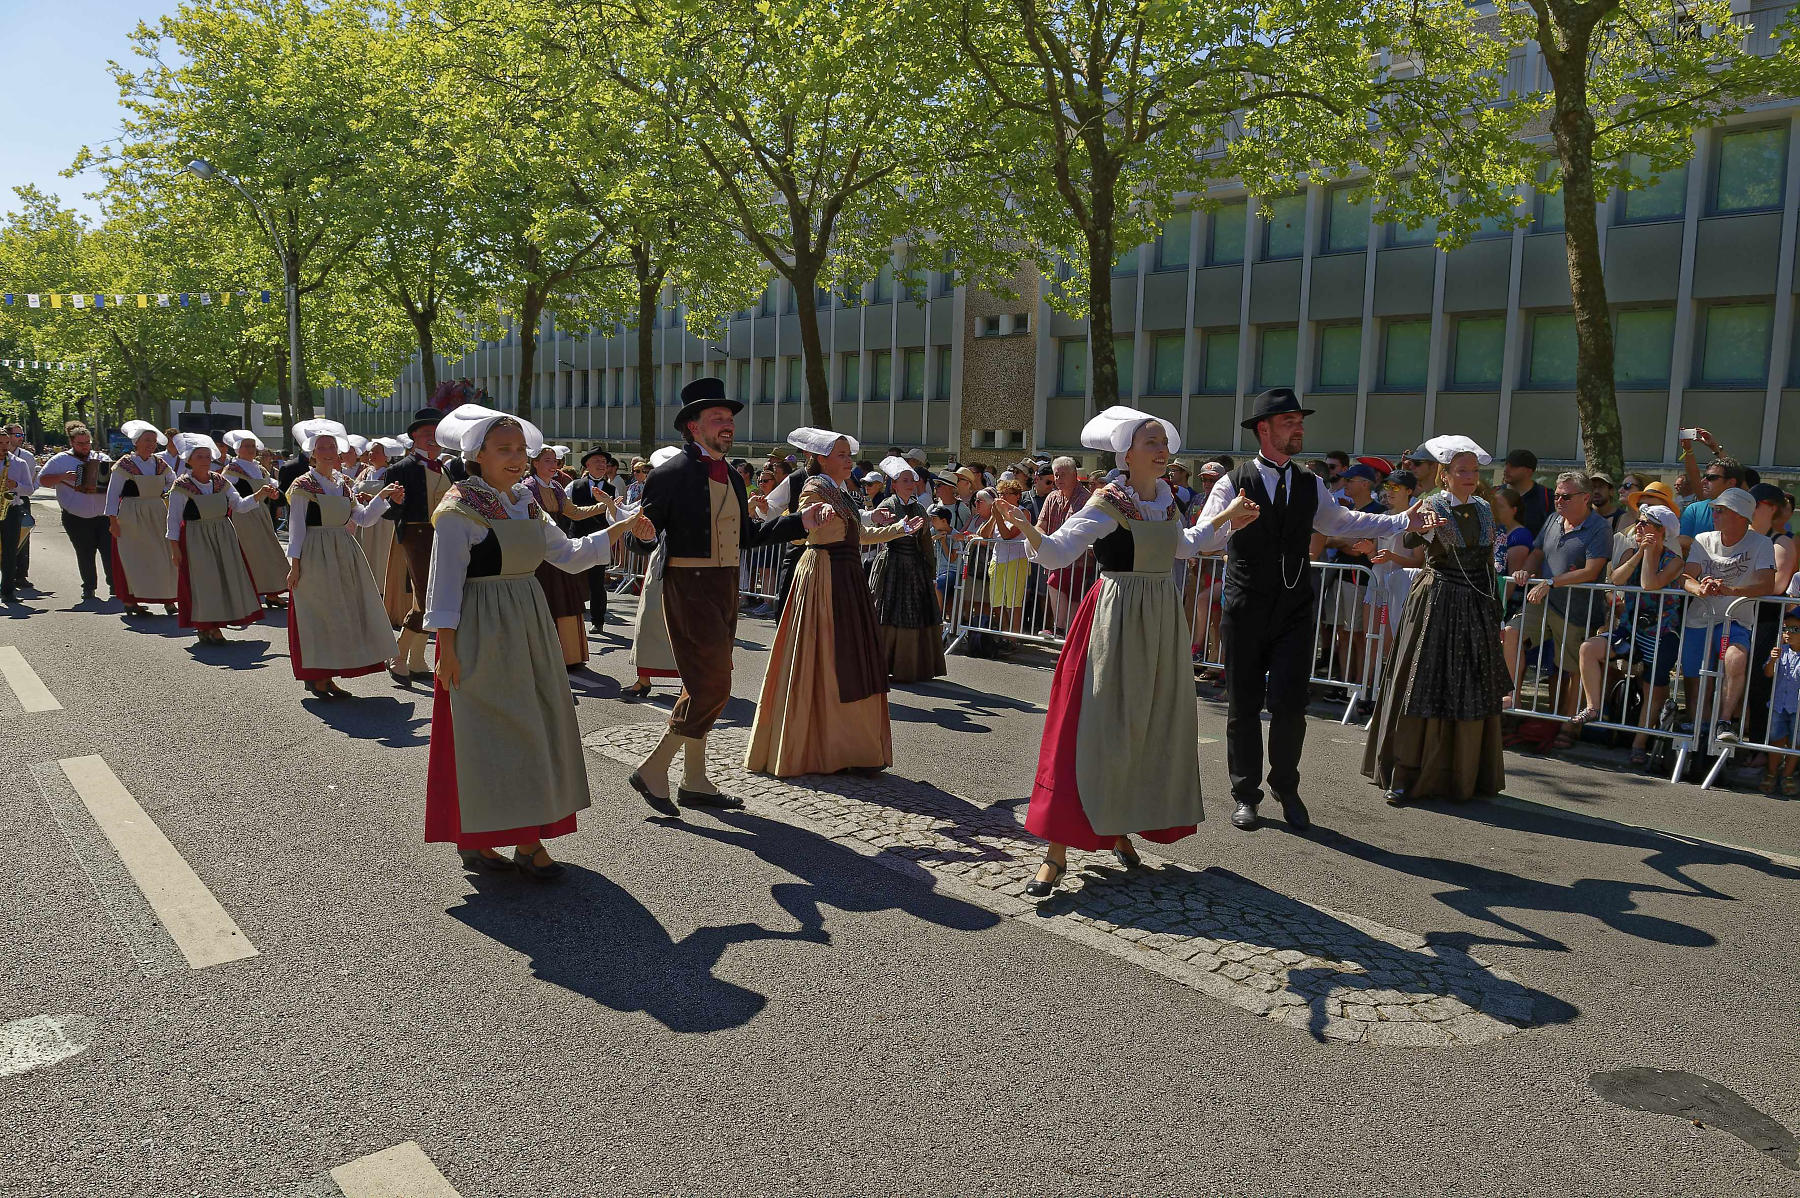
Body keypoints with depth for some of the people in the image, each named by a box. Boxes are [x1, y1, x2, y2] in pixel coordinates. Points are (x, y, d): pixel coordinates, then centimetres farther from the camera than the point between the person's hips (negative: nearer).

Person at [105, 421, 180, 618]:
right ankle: (130, 601, 4)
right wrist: (113, 520, -9)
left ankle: (168, 598, 7)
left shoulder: (160, 463, 8)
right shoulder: (124, 465, -6)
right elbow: (113, 492, -5)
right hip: (131, 516, -4)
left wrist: (162, 493, 9)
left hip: (157, 514, 4)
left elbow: (173, 481, 26)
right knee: (132, 557, -2)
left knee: (164, 555, 1)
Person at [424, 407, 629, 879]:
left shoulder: (525, 505, 11)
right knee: (485, 730, -1)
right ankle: (473, 839, 13)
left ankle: (529, 838, 16)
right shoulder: (459, 508, -10)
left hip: (529, 627, 7)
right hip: (481, 632, -7)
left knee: (535, 727, 7)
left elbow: (568, 555, 15)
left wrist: (618, 531, 5)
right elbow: (445, 579, -12)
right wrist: (447, 648, -15)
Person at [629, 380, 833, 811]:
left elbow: (747, 535, 17)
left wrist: (800, 522, 10)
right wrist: (643, 531, -36)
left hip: (725, 589, 8)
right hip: (689, 587, -8)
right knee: (713, 686, -11)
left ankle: (694, 780, 25)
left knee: (704, 686, 14)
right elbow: (647, 532, -12)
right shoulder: (671, 474, -10)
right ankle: (652, 770, 2)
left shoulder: (733, 479, 13)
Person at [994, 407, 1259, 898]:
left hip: (1163, 620, 7)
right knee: (1095, 729, -9)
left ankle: (1121, 826, 25)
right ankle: (1057, 852, -5)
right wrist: (1029, 531, -35)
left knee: (1152, 728, 9)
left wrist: (1224, 517, 27)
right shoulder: (1107, 503, -11)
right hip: (1117, 619, -7)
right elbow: (1057, 553, -17)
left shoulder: (1165, 497, 9)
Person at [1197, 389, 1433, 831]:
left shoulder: (1310, 486, 12)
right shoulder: (1233, 484, -4)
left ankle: (1286, 788, 19)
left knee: (1289, 703, -3)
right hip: (1246, 611, -3)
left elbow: (1340, 521, 24)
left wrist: (1403, 522, 15)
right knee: (1243, 705, 5)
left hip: (1295, 609, 3)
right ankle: (1245, 794, 19)